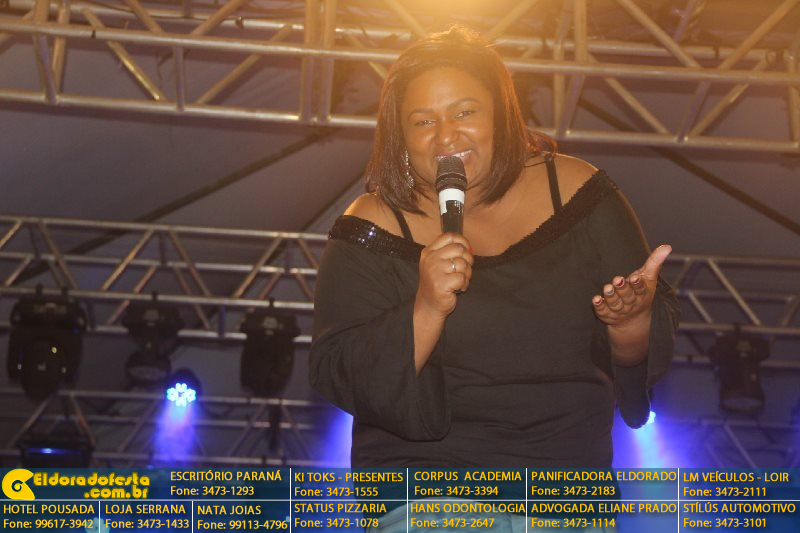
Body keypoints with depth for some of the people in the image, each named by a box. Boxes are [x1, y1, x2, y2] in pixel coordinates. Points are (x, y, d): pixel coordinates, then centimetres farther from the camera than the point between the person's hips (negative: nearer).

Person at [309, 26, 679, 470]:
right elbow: (339, 381, -9)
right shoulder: (373, 230, -3)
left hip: (574, 460, 2)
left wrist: (628, 321, -18)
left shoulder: (576, 191, 1)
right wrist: (426, 311, -22)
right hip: (423, 461, -2)